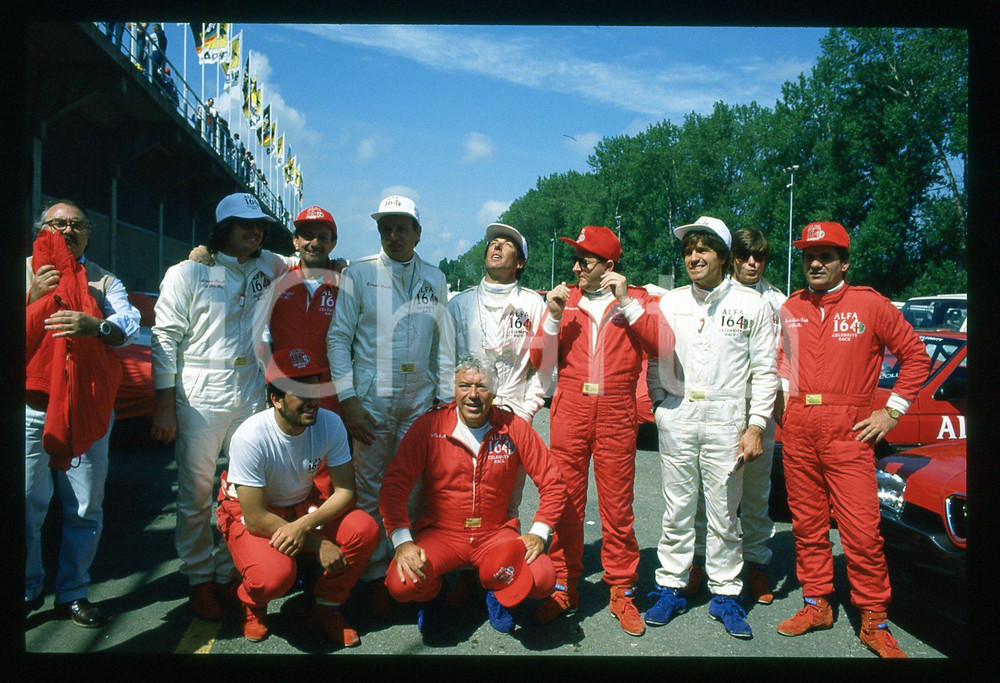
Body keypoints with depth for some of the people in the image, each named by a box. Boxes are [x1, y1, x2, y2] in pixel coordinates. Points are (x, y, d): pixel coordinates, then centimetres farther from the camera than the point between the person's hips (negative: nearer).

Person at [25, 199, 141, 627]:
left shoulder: (103, 280, 12)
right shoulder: (25, 271, 12)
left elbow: (130, 326, -5)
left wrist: (98, 325, -26)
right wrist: (33, 295, -10)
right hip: (31, 406, -1)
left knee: (85, 508, 6)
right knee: (27, 506, 2)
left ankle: (73, 594, 20)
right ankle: (27, 592, 20)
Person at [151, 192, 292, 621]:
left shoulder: (267, 268, 11)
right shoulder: (187, 273, 0)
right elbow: (165, 339, -3)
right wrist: (165, 406, -8)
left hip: (251, 396, 4)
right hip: (200, 397, -3)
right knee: (195, 494, 3)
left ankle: (228, 574, 19)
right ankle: (198, 580, 19)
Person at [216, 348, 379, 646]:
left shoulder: (330, 424, -17)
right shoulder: (250, 438, -28)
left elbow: (345, 490, -13)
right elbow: (256, 519, -24)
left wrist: (305, 525, -31)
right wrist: (318, 545, -24)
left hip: (304, 506, 4)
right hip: (251, 513, -4)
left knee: (365, 529, -23)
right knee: (275, 575, -33)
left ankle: (327, 607, 3)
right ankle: (252, 605, 7)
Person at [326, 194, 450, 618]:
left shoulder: (435, 279, 11)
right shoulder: (359, 273, 3)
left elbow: (442, 341, 12)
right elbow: (338, 337, -2)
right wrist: (347, 400, -9)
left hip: (420, 401, 2)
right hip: (372, 400, -2)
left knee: (412, 488, 7)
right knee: (371, 490, 2)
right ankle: (375, 576, 15)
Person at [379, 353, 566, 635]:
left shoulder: (514, 427, -4)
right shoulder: (429, 426, -8)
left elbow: (552, 483, 1)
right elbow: (394, 485, -10)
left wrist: (539, 532, -10)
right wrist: (402, 540, -21)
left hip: (496, 533, 1)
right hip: (440, 533, -1)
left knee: (543, 579, -25)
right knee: (402, 584, -28)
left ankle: (497, 591, 13)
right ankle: (432, 591, 12)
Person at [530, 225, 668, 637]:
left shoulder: (636, 299, 7)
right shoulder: (565, 299, 11)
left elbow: (663, 345, -10)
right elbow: (541, 364, 7)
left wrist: (625, 301, -11)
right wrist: (553, 316, -5)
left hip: (616, 412, -1)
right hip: (570, 408, 2)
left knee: (617, 506, 3)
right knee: (565, 501, 4)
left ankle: (622, 591, 18)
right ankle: (564, 588, 18)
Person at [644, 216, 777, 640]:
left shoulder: (752, 305, 3)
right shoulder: (669, 303, 10)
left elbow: (765, 371, 1)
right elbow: (656, 361, 14)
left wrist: (756, 426, -5)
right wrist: (659, 405, 4)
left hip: (726, 419, -2)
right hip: (676, 417, 2)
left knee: (724, 513, 4)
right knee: (677, 509, 8)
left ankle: (725, 594, 18)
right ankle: (670, 588, 19)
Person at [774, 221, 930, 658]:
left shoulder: (869, 304, -1)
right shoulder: (790, 309, 11)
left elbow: (916, 356, 4)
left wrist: (892, 411, 0)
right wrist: (784, 397, 11)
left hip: (848, 431, -4)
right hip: (797, 430, 4)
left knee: (861, 530, -5)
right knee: (807, 524, 10)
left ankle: (874, 622, 9)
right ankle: (816, 605, 24)